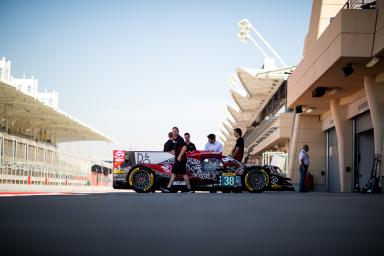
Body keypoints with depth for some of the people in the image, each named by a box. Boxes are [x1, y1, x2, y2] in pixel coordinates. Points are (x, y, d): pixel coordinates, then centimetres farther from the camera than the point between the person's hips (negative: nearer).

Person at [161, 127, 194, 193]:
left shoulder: (180, 139, -12)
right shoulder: (175, 140, 16)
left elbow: (184, 147, -25)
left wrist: (180, 156, -27)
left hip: (181, 159, -10)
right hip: (177, 159, 10)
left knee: (184, 173, -7)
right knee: (173, 173, 10)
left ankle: (189, 189, -2)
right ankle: (168, 188, 13)